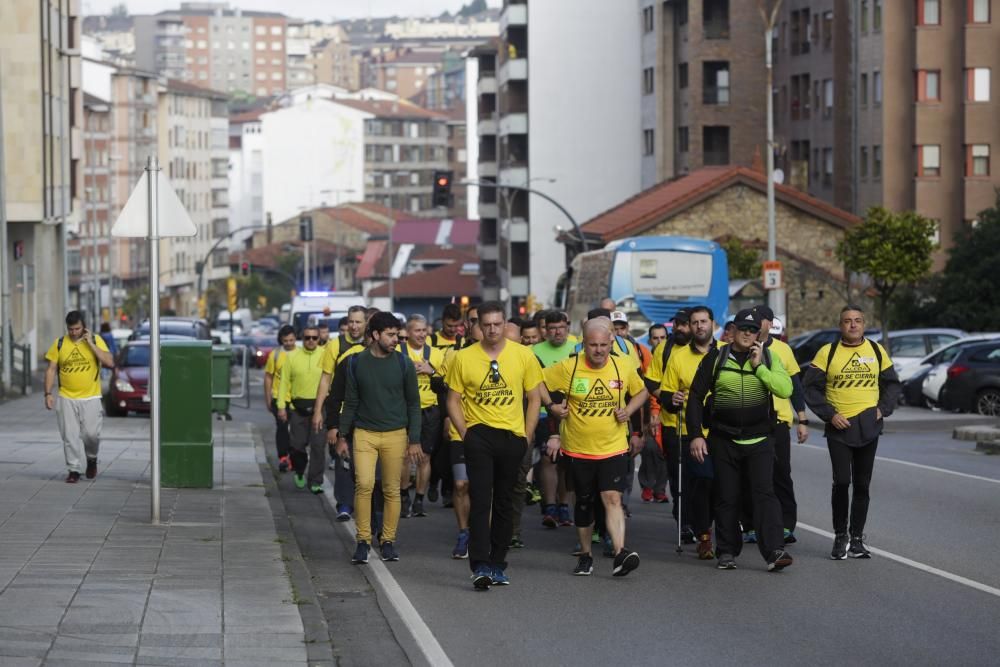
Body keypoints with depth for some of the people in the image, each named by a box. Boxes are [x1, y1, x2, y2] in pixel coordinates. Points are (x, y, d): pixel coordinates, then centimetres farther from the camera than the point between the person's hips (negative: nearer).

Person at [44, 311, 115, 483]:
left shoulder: (96, 340, -1)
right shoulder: (59, 344, 3)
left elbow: (109, 362, -11)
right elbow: (51, 370, 7)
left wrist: (91, 344, -14)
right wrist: (48, 394, -1)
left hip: (91, 398, -1)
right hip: (67, 399, 1)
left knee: (91, 434, -4)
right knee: (70, 436, -2)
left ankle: (92, 459, 25)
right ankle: (74, 470, 7)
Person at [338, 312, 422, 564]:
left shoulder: (403, 363, 1)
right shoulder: (357, 363, 2)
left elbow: (413, 404, 5)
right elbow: (351, 402, 9)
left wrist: (414, 441, 0)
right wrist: (342, 436, 6)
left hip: (395, 434, 0)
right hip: (364, 434, 0)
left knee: (392, 490, 2)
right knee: (364, 485, -13)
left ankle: (388, 541, 13)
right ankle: (363, 540, -4)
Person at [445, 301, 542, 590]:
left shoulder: (523, 355, 2)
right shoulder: (463, 358, -1)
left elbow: (534, 398, 8)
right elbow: (453, 400, 5)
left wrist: (526, 436, 2)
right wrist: (465, 433, -5)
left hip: (512, 436, 2)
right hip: (479, 435, -2)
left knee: (504, 503, 9)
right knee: (480, 500, -11)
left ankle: (498, 564, 19)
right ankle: (480, 566, -14)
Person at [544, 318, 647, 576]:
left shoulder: (624, 366, -3)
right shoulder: (568, 368, -9)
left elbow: (641, 391, 14)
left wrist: (628, 411, -3)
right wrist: (554, 408, -6)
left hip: (614, 448, 0)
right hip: (578, 448, 1)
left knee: (612, 498, -16)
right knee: (584, 503, 12)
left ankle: (620, 554, -25)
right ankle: (585, 555, 28)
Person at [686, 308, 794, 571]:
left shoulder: (768, 358, 4)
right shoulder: (716, 358, 3)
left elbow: (785, 389, -11)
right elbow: (696, 396, 4)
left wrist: (759, 367, -16)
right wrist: (695, 435, -3)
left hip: (759, 441, -1)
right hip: (724, 441, 1)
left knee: (764, 493, -12)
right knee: (727, 498, 6)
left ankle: (774, 552, -17)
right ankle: (727, 552, 18)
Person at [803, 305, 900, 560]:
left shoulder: (877, 351, 7)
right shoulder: (827, 352, -1)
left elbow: (893, 384, 15)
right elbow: (811, 387, 0)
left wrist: (883, 409, 0)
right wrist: (829, 414, -9)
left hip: (868, 428, 3)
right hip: (839, 427, -3)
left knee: (862, 484, 6)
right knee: (841, 481, -10)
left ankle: (857, 538, 15)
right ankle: (840, 536, 5)